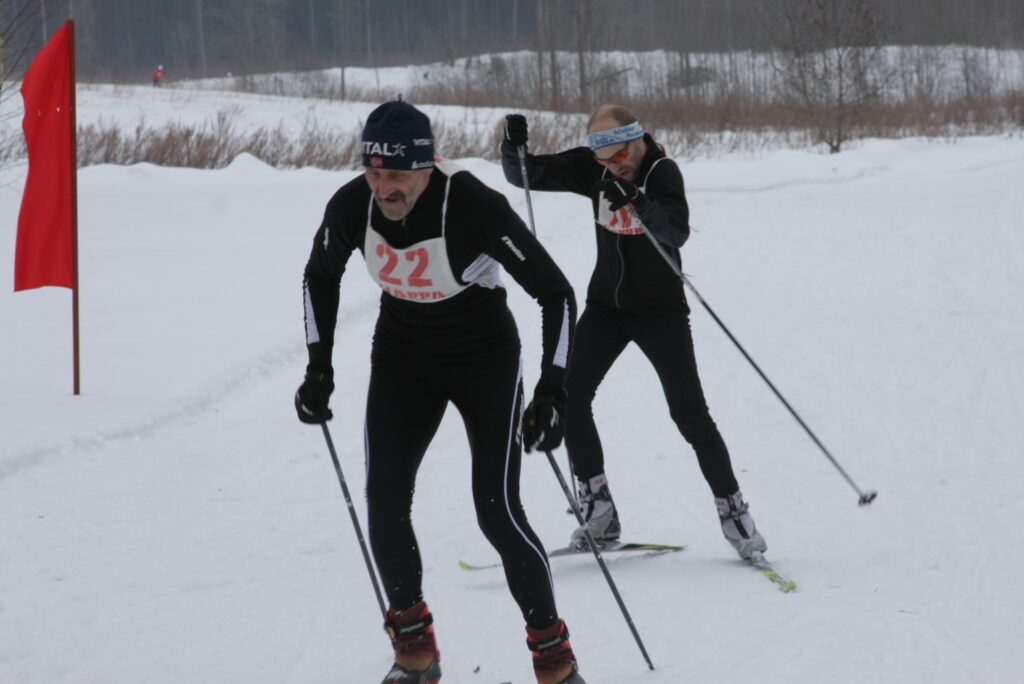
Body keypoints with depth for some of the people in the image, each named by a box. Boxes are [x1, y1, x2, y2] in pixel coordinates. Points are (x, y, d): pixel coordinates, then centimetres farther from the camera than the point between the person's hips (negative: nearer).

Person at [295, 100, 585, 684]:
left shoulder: (476, 207, -31)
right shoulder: (352, 206, -19)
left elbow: (556, 291, -23)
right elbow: (321, 275, 4)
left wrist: (554, 391, -28)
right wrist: (319, 368, 0)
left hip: (486, 357, -4)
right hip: (403, 356, 4)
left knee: (497, 511, -11)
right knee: (384, 502, -8)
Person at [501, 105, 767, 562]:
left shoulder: (662, 172, -18)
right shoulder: (591, 169, -5)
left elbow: (677, 233, -34)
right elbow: (523, 176, -1)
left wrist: (637, 201, -49)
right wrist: (514, 146, -22)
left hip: (660, 309, -5)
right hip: (607, 304, 5)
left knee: (689, 413, -9)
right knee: (569, 395, -6)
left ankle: (733, 512, 2)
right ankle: (598, 511, 1)